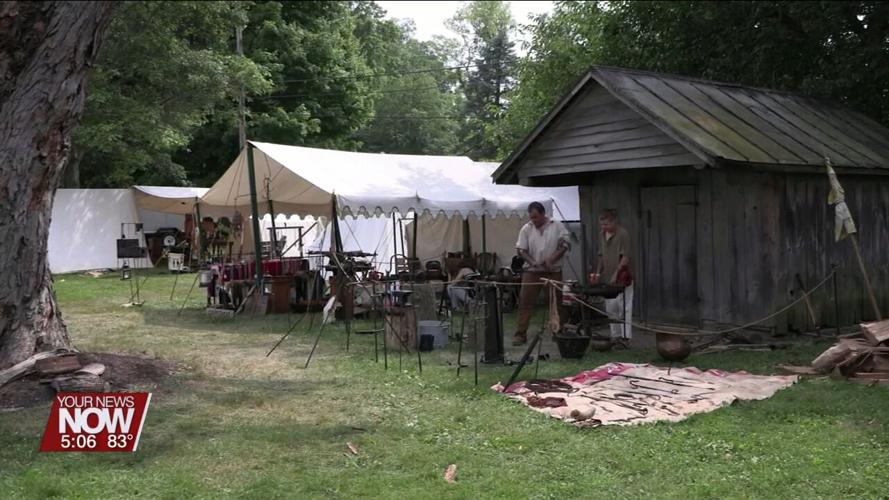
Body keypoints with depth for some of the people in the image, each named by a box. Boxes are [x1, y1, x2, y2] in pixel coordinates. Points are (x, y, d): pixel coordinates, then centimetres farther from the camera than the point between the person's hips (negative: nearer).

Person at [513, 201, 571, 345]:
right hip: (532, 271, 1)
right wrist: (532, 262, -16)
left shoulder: (557, 226, 0)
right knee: (525, 302, -3)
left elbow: (565, 244, -6)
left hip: (553, 271, 0)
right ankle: (520, 334, 2)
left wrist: (551, 259, -19)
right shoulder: (526, 229, 3)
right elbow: (521, 250, 1)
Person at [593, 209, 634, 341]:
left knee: (624, 308, -4)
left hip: (622, 279, -7)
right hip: (607, 280, 7)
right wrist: (598, 273, 10)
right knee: (611, 309, 11)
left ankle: (625, 337, -1)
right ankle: (615, 336, 18)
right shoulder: (602, 235, 11)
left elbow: (625, 258, -15)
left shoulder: (623, 234, -11)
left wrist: (616, 274, -18)